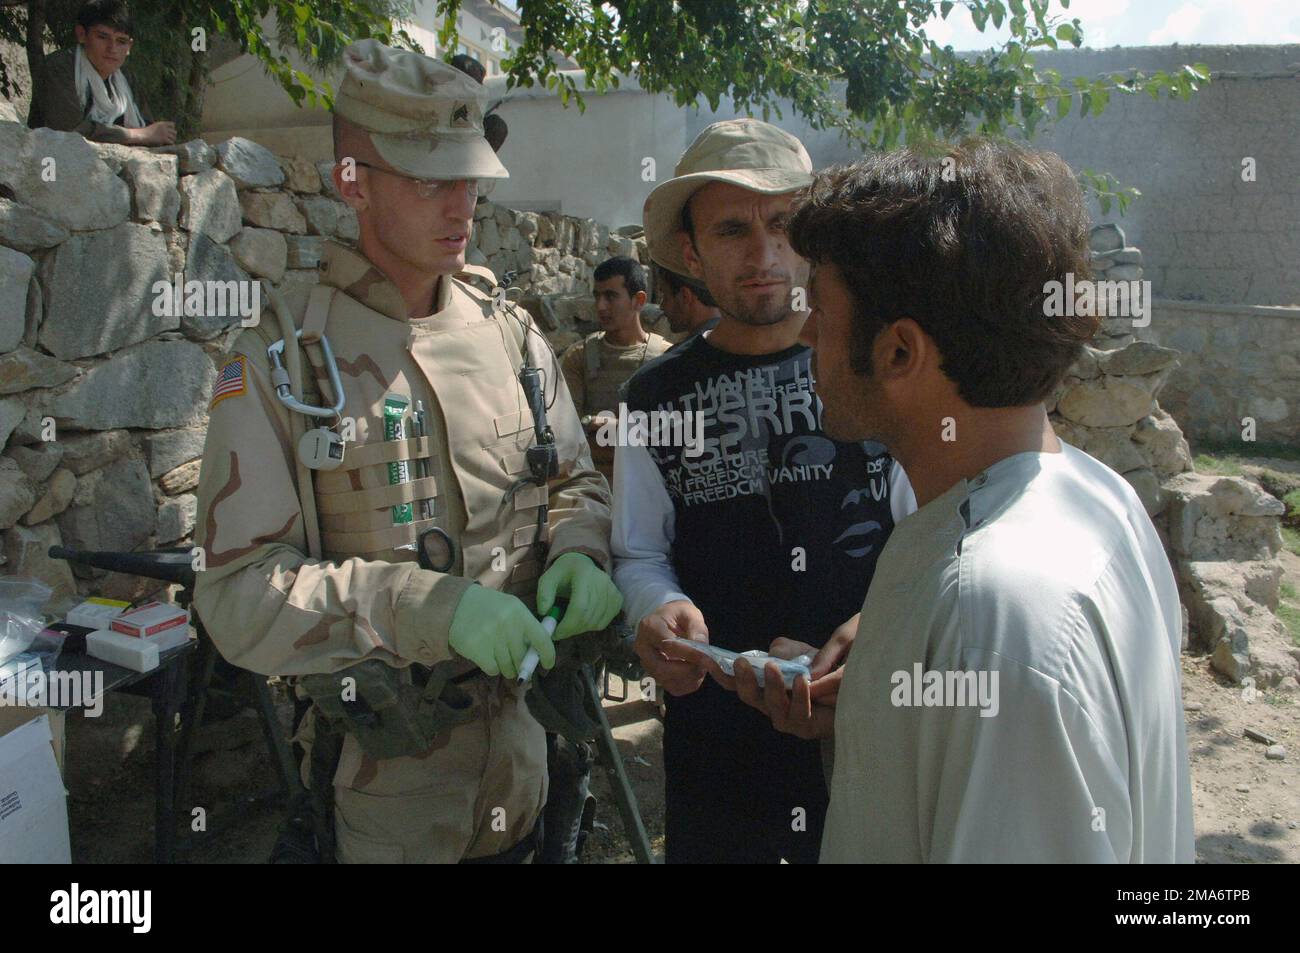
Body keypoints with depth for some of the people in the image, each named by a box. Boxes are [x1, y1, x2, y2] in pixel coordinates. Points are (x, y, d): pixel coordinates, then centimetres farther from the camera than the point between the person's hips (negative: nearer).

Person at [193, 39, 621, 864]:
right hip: (381, 763, -4)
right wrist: (426, 606, -29)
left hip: (518, 733, 4)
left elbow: (577, 483, 11)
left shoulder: (513, 336, 2)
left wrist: (577, 554, -11)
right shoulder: (280, 362, -12)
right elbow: (241, 596, -17)